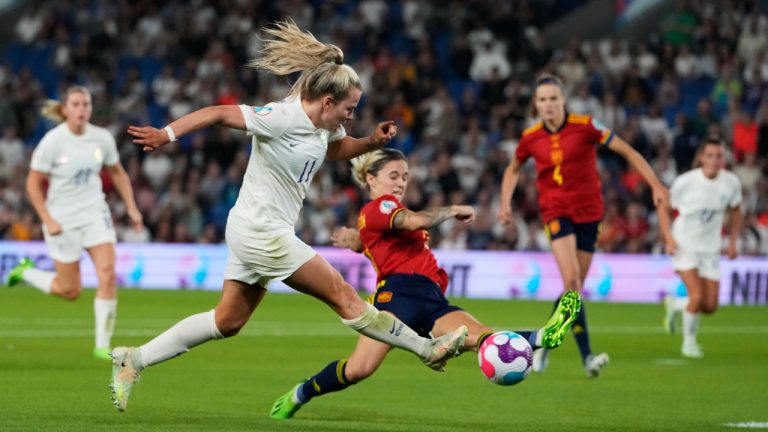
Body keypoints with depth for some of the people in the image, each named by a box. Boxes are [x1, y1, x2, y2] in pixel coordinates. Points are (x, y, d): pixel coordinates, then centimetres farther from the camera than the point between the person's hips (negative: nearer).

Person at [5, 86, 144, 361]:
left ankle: (102, 345, -3)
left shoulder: (102, 138, -3)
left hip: (95, 214, 3)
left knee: (108, 275, -14)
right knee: (70, 291, 4)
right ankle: (26, 272, 34)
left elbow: (117, 173, 14)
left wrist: (131, 207, 7)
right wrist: (47, 221, -16)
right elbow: (33, 184, -9)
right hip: (63, 219, -3)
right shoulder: (52, 142, -15)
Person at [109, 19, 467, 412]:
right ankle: (427, 348, 2)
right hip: (262, 232, -10)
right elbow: (219, 113, -21)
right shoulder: (283, 117, -21)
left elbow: (337, 148, 28)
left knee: (227, 322, 12)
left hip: (253, 233, 10)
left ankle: (133, 360, 13)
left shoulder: (323, 125, 6)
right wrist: (167, 134, -26)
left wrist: (372, 141, 8)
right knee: (343, 295, -3)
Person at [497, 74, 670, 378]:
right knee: (572, 280, -20)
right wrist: (505, 203, 6)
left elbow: (628, 152, -4)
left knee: (575, 287, 5)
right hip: (556, 211, -1)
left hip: (588, 211, 1)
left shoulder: (585, 126, -8)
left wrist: (655, 185, -11)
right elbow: (513, 169, 19)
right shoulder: (531, 137, -1)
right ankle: (587, 356, -19)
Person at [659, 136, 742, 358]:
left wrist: (733, 242, 3)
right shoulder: (685, 182, -17)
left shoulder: (731, 182, -8)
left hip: (710, 250, 4)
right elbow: (664, 207, -3)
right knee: (697, 296, -19)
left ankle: (675, 305, 33)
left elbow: (736, 212, 11)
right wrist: (669, 240, -13)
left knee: (710, 306, 1)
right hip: (684, 246, -4)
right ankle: (689, 341, 7)